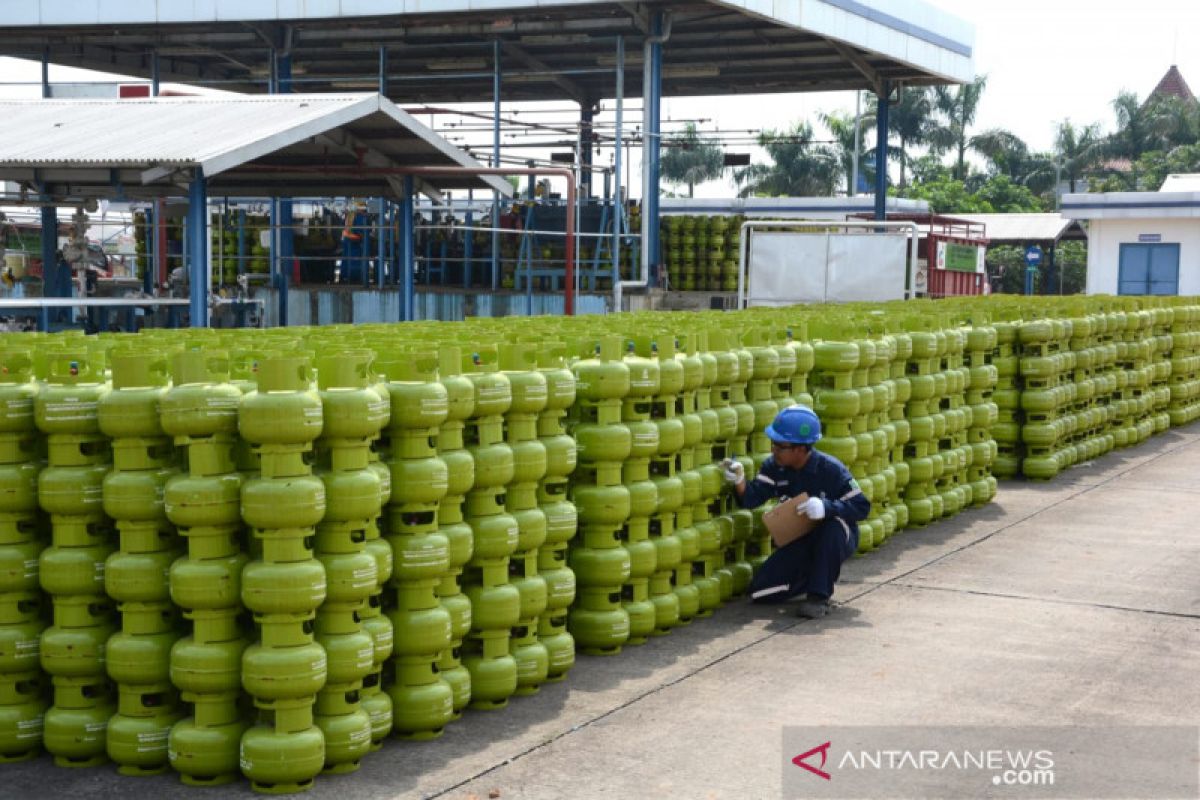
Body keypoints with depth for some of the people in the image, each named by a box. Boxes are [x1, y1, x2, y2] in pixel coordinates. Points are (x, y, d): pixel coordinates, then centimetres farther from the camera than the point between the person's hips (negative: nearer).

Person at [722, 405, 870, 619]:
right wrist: (740, 481, -41)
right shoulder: (773, 467, -8)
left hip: (835, 542, -4)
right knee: (760, 592, -11)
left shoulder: (830, 469, -22)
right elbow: (751, 498, -20)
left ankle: (819, 596, -27)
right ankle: (812, 575, 15)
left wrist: (826, 507, -39)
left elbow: (862, 507, -23)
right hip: (799, 543, 4)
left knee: (834, 524, -40)